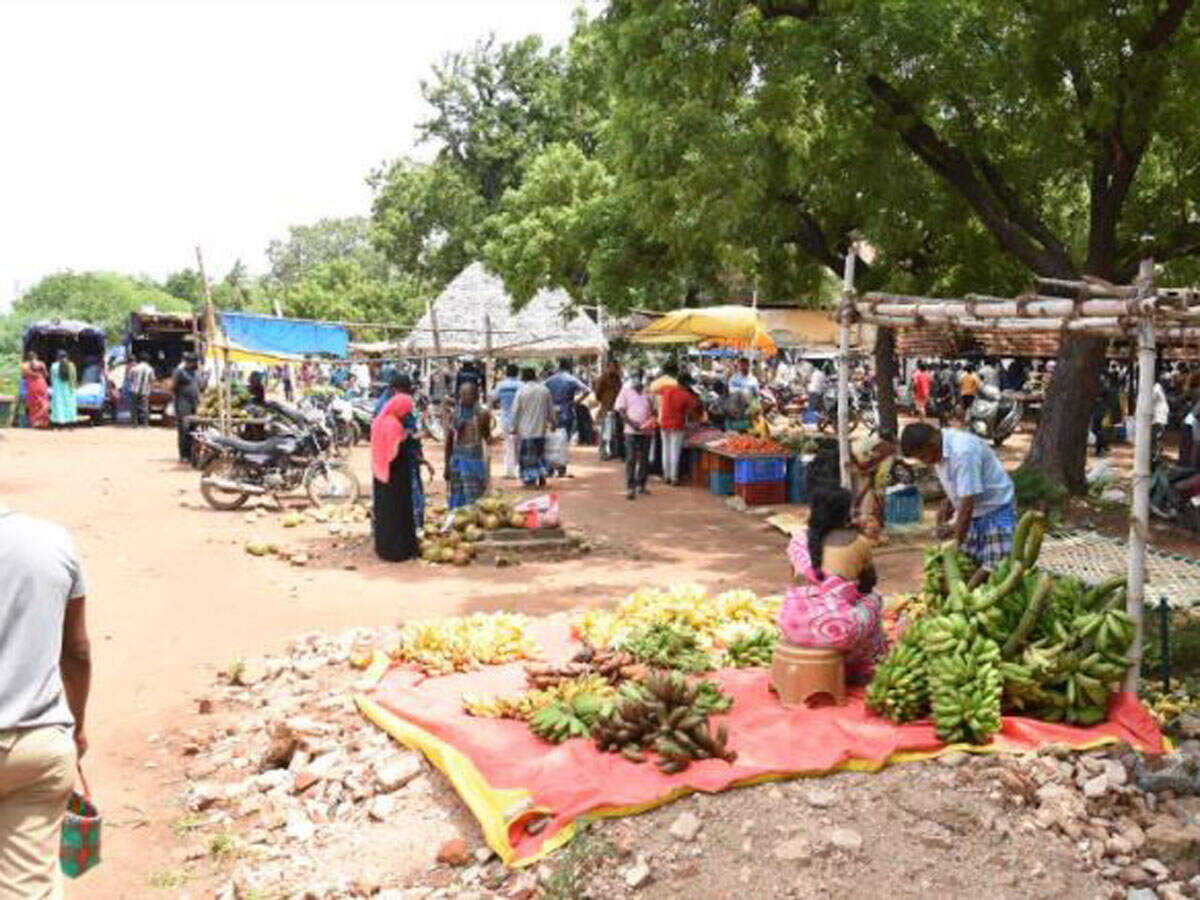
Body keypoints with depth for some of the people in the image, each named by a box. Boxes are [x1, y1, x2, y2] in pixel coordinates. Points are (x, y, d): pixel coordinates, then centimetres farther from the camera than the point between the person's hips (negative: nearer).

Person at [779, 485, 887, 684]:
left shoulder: (798, 541, 7)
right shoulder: (858, 543, -1)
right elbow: (869, 582, 16)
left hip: (793, 625, 3)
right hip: (836, 627, -3)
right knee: (873, 599, 25)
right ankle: (858, 672, 38)